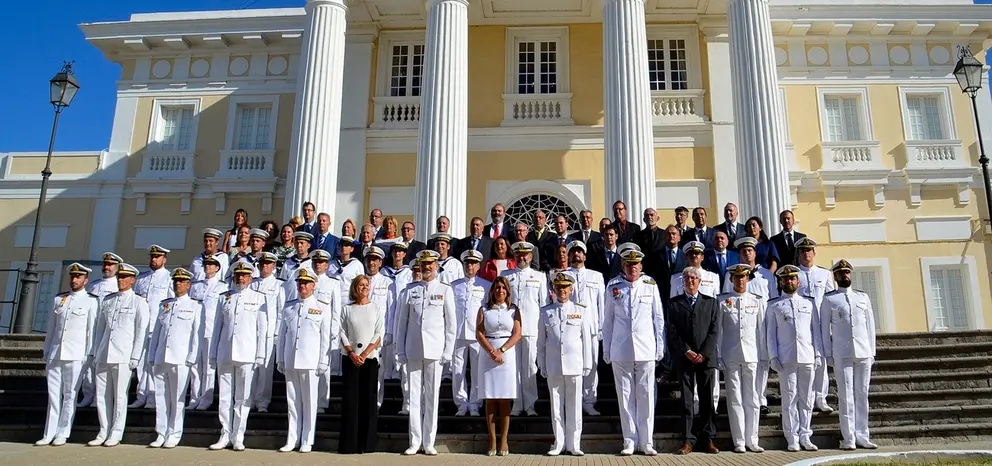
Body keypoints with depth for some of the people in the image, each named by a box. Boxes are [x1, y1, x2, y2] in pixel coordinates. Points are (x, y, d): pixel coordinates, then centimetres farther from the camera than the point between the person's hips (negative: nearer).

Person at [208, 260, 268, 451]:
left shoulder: (259, 298, 5)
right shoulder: (224, 298, 12)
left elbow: (262, 329, 2)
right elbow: (217, 326, 12)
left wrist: (260, 355, -3)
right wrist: (213, 354, 9)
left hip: (246, 355, -2)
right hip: (225, 355, 3)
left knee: (243, 398, 1)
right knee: (225, 397, 6)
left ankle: (238, 437, 9)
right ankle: (225, 436, 14)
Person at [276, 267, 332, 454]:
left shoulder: (323, 308, 2)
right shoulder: (288, 307, 12)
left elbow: (326, 337, -1)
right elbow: (281, 335, 13)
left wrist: (323, 362, -6)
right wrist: (280, 360, 9)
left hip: (310, 362, -4)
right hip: (290, 361, 4)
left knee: (309, 401, 1)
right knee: (292, 401, 9)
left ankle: (307, 442, 9)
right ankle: (292, 440, 18)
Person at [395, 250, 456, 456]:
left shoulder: (445, 290, 5)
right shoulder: (410, 291, 8)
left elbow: (451, 323, 4)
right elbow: (402, 321, 8)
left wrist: (448, 351, -2)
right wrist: (400, 350, 3)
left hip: (434, 351, -1)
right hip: (413, 350, 1)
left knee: (432, 396, 3)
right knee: (414, 395, 5)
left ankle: (429, 443, 11)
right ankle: (414, 442, 12)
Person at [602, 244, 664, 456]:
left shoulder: (650, 285, 2)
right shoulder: (613, 286, 3)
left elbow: (658, 318, 7)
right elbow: (608, 320, 6)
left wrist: (660, 346, 5)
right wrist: (606, 349, 5)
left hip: (646, 350, 0)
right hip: (620, 351, 0)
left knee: (646, 395, 4)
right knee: (625, 396, 5)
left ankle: (646, 441, 14)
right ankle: (630, 441, 15)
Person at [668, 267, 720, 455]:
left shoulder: (710, 302, 11)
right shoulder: (674, 303, 9)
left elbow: (714, 330, 3)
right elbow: (672, 332, 1)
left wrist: (704, 353, -8)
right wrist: (687, 352, -9)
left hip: (706, 358, 1)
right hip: (684, 358, -1)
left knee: (707, 399, 4)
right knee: (686, 400, 0)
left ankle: (708, 439, 11)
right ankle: (688, 441, 2)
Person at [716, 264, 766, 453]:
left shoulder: (757, 301, 8)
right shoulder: (722, 301, 4)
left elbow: (762, 330, 9)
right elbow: (717, 330, 4)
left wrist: (764, 356, 5)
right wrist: (718, 356, 0)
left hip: (752, 355, 1)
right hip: (731, 357, -1)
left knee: (752, 400, 4)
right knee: (735, 400, 2)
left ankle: (752, 440, 14)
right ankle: (739, 441, 9)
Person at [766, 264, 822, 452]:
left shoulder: (809, 303, 14)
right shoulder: (774, 306, 8)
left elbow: (816, 330, 13)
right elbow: (770, 333, 5)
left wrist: (818, 354, 5)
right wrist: (773, 356, -3)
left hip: (807, 357, 2)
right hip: (786, 359, -2)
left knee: (806, 399, 6)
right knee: (790, 399, -1)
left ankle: (805, 437, 14)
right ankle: (792, 439, 4)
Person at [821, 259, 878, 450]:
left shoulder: (863, 296, 12)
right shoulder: (829, 299, 3)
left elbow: (870, 325, 12)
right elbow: (825, 328, 2)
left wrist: (872, 351, 7)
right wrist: (828, 355, -3)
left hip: (864, 353, 3)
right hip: (842, 355, -3)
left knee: (862, 395, 6)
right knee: (846, 396, -1)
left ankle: (862, 436, 14)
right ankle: (849, 438, 2)